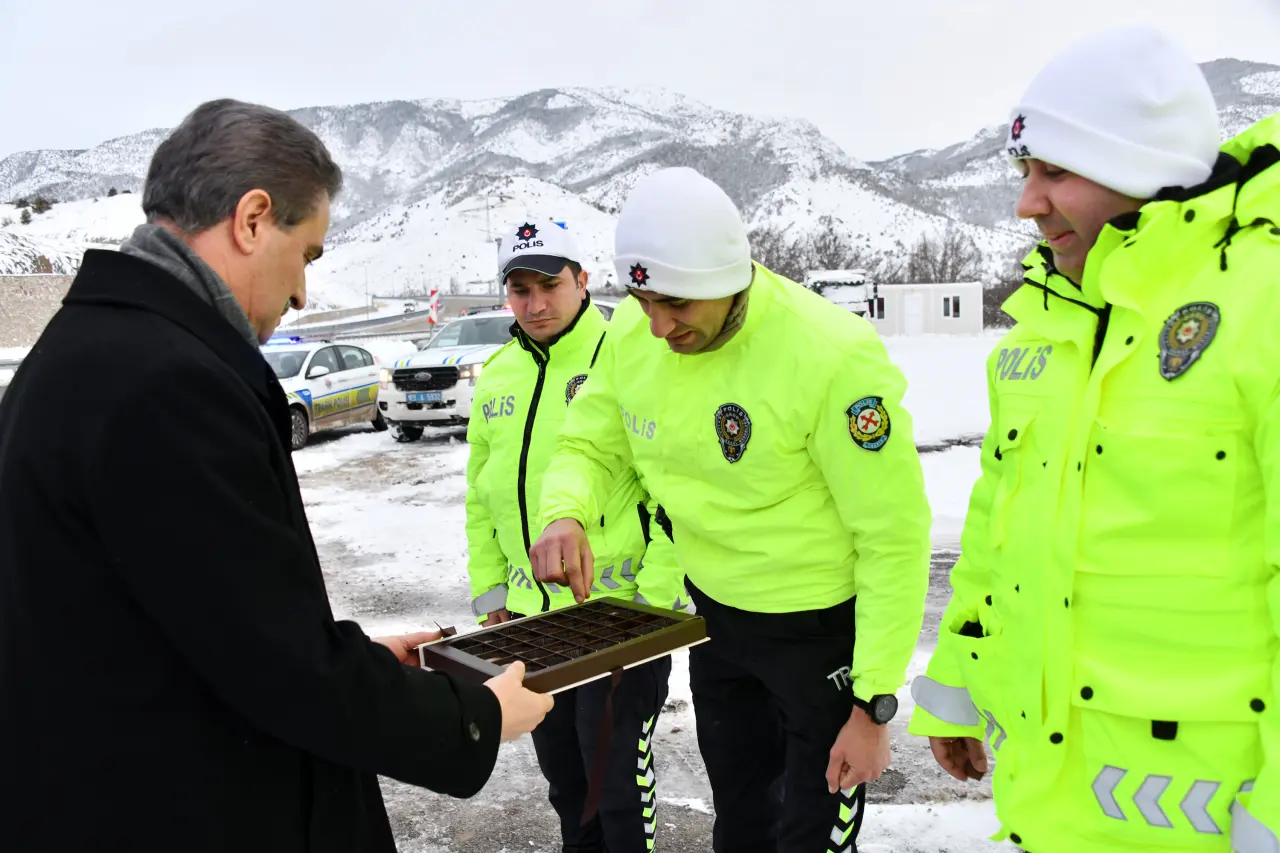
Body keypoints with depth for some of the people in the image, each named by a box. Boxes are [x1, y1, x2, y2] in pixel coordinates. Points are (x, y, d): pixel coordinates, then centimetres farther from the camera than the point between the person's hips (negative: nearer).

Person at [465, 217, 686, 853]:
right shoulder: (496, 377, 7)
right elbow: (481, 498, 15)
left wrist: (655, 599, -15)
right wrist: (490, 596, 13)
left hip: (622, 611, -6)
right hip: (530, 616, 6)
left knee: (618, 776, 5)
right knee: (562, 775, 21)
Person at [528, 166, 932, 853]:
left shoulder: (833, 355, -29)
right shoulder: (632, 333, -11)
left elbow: (894, 537, -22)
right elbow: (587, 444, 3)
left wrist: (875, 705, -19)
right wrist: (566, 513, -21)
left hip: (822, 628, -5)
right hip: (716, 612, 6)